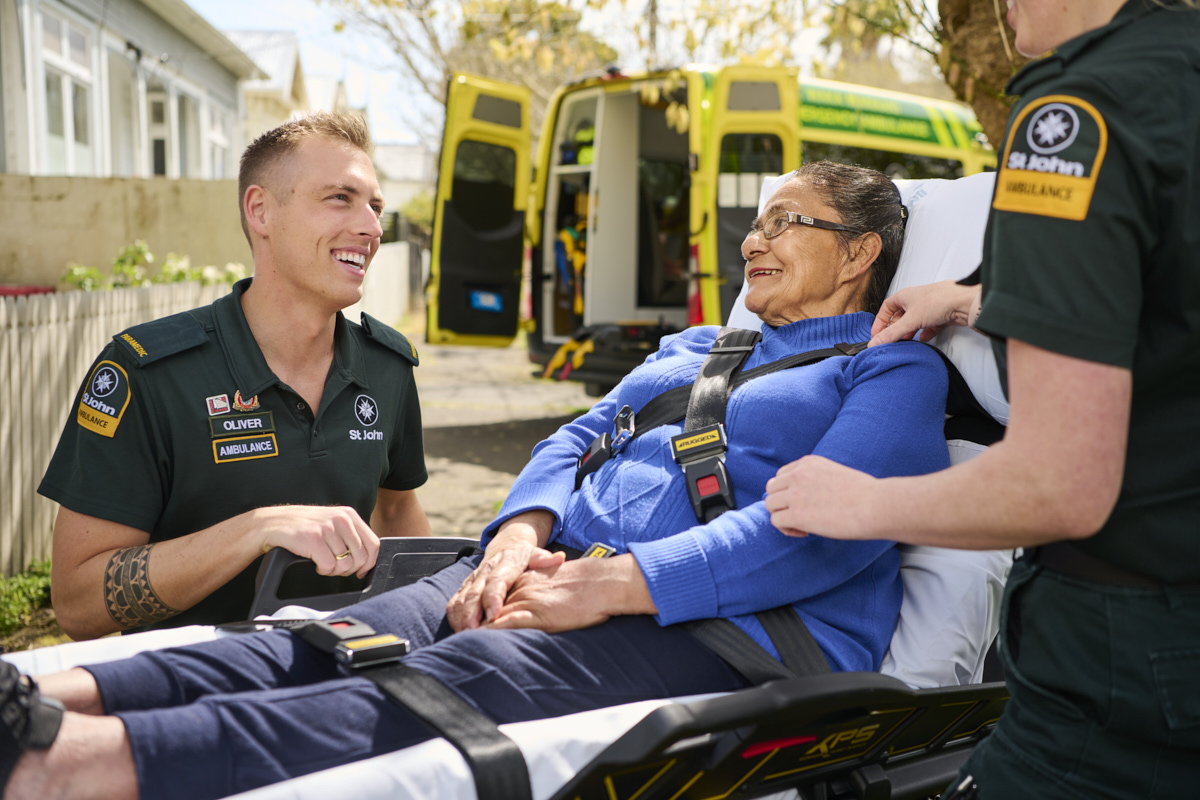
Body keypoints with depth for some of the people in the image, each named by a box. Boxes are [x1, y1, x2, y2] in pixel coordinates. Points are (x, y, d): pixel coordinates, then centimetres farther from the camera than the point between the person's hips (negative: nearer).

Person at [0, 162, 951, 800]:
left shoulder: (896, 370, 6)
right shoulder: (691, 347, 29)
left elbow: (817, 531, -11)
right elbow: (579, 437, 20)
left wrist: (612, 586, -21)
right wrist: (523, 530, -3)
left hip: (730, 623, -6)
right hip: (573, 566, 7)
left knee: (460, 680, -32)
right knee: (348, 639, -20)